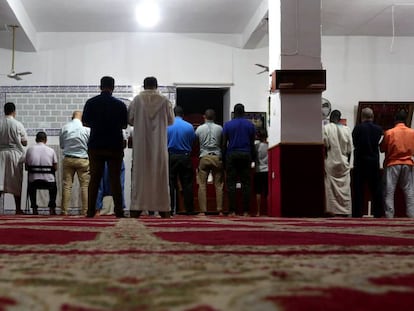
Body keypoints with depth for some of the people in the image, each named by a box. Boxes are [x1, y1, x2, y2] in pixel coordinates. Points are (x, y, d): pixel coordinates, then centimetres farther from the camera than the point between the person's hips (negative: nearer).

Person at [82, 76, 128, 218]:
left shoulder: (91, 102, 0)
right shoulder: (120, 104, -2)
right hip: (115, 146, -1)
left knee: (94, 178, 5)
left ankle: (91, 210, 2)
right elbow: (124, 125, 5)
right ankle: (118, 210, 0)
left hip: (95, 146, 1)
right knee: (115, 179, 3)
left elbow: (85, 122, 5)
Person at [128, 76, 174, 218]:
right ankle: (163, 208, 4)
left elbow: (129, 119, 3)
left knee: (140, 173, 3)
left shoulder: (137, 100, -2)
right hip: (159, 143, 0)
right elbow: (171, 120, 6)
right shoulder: (165, 100, -1)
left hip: (141, 143, 0)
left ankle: (136, 207, 0)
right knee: (160, 174, 4)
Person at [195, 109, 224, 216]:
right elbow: (223, 143, 9)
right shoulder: (220, 128, 3)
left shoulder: (199, 128, 2)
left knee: (202, 185, 1)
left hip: (204, 157, -1)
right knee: (218, 185, 5)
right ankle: (219, 210, 1)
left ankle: (203, 210, -4)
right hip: (217, 157, 1)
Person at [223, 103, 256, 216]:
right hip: (246, 155, 1)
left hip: (232, 156, -1)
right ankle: (246, 211, -4)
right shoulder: (250, 125, 7)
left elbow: (224, 143, 1)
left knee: (231, 184, -1)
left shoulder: (227, 125, 3)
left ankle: (232, 211, -6)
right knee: (246, 184, 1)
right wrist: (253, 157, 15)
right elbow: (252, 143, 8)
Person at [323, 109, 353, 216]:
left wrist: (324, 158, -3)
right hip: (343, 163, 3)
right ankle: (344, 210, 9)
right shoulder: (346, 129, 2)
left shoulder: (326, 128, -7)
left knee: (330, 186, 1)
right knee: (344, 187, 8)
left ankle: (331, 209, -3)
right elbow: (349, 150, 4)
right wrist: (347, 161, 15)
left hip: (330, 162, -3)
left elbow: (324, 146, -12)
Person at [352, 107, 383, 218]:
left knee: (358, 189, 2)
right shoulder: (378, 129, -2)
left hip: (360, 162, -2)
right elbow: (379, 144, 6)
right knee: (376, 189, 9)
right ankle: (378, 214, 10)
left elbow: (354, 143, -1)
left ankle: (357, 214, 2)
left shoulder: (358, 128, -10)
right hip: (374, 162, 2)